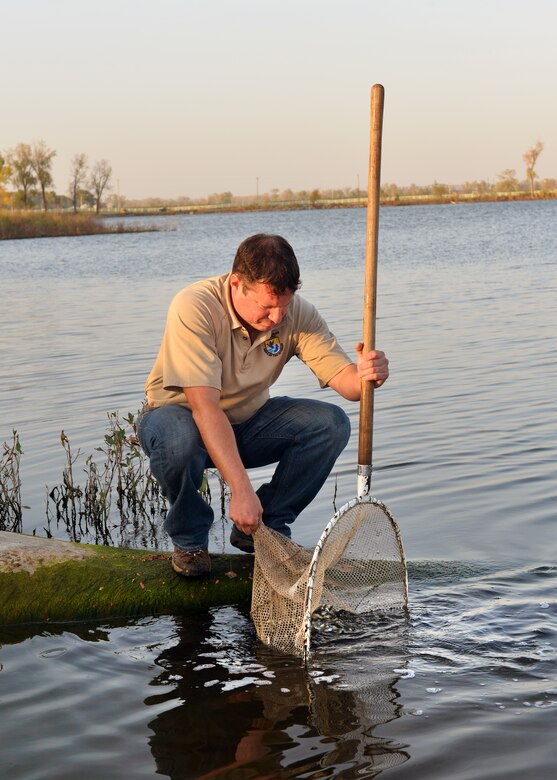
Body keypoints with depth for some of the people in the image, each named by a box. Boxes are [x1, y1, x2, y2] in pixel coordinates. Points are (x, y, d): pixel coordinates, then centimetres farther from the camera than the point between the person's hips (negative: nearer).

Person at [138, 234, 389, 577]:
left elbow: (343, 377, -18)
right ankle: (189, 537, -8)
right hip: (182, 414, -4)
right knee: (176, 439, -39)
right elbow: (204, 406, -37)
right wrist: (241, 489, -44)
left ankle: (266, 527, -1)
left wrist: (365, 375, -45)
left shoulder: (298, 313, -15)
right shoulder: (194, 307, -30)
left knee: (332, 423, -18)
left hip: (248, 421, 4)